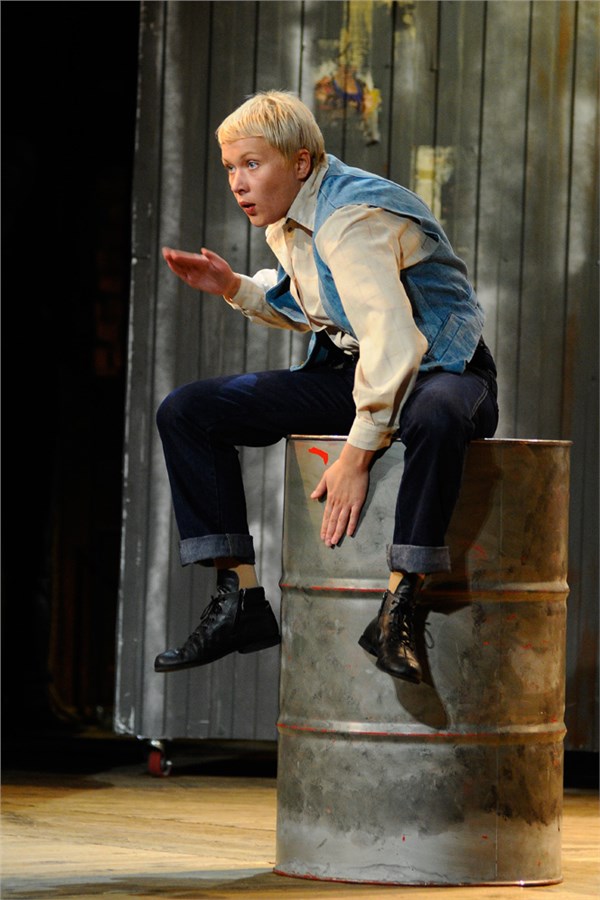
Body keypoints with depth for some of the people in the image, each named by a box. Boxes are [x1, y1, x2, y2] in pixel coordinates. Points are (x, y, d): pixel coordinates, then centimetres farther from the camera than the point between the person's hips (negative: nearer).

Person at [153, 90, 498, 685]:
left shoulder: (354, 217, -23)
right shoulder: (285, 221, 6)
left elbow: (393, 341, -32)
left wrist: (357, 455, -34)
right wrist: (235, 288, 6)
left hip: (438, 370, -8)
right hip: (351, 371, 9)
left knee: (437, 419, -47)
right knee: (185, 412, -3)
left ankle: (397, 610, -40)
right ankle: (238, 600, -6)